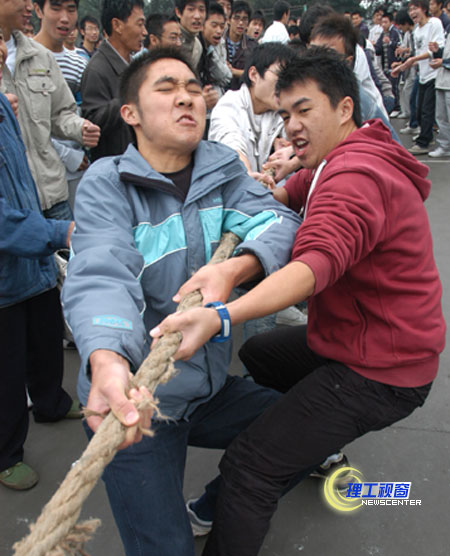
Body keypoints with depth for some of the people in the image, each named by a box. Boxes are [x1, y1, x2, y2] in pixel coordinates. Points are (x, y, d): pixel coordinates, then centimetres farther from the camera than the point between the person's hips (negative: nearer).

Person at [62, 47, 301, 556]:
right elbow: (100, 277, -28)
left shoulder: (220, 167, 2)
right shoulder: (106, 183, -12)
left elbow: (278, 219, -13)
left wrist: (235, 267, -35)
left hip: (211, 386, 5)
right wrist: (107, 361, -49)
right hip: (137, 399, -5)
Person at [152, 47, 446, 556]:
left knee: (248, 466, -16)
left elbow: (317, 264, -40)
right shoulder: (339, 162, 13)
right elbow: (286, 196, 5)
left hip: (378, 372, -10)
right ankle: (321, 446, 42)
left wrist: (220, 317, -52)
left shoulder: (355, 176, -24)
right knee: (256, 353, 28)